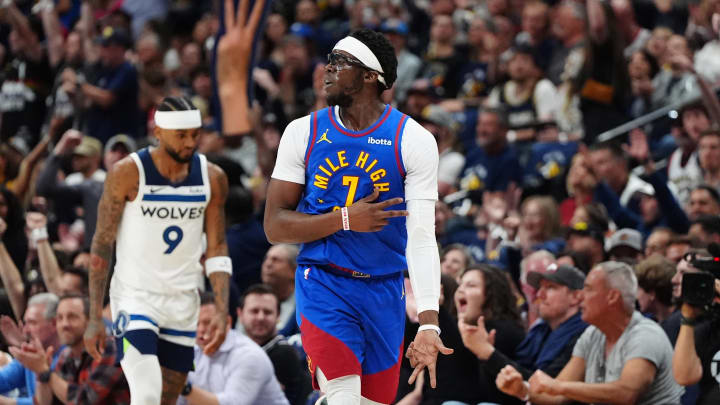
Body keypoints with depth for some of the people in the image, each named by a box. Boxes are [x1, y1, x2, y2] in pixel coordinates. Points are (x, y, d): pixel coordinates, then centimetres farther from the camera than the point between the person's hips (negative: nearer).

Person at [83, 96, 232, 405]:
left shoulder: (212, 178, 1)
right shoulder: (128, 173, -10)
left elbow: (217, 250, 7)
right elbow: (101, 246, -5)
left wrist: (222, 313, -4)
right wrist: (95, 317, -8)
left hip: (183, 304, 4)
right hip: (134, 296, -4)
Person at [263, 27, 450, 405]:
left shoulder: (413, 140, -6)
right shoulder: (303, 132, 0)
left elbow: (421, 237, -13)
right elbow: (275, 227, 0)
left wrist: (428, 323, -24)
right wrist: (345, 219, -16)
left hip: (384, 291, 1)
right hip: (323, 286, -1)